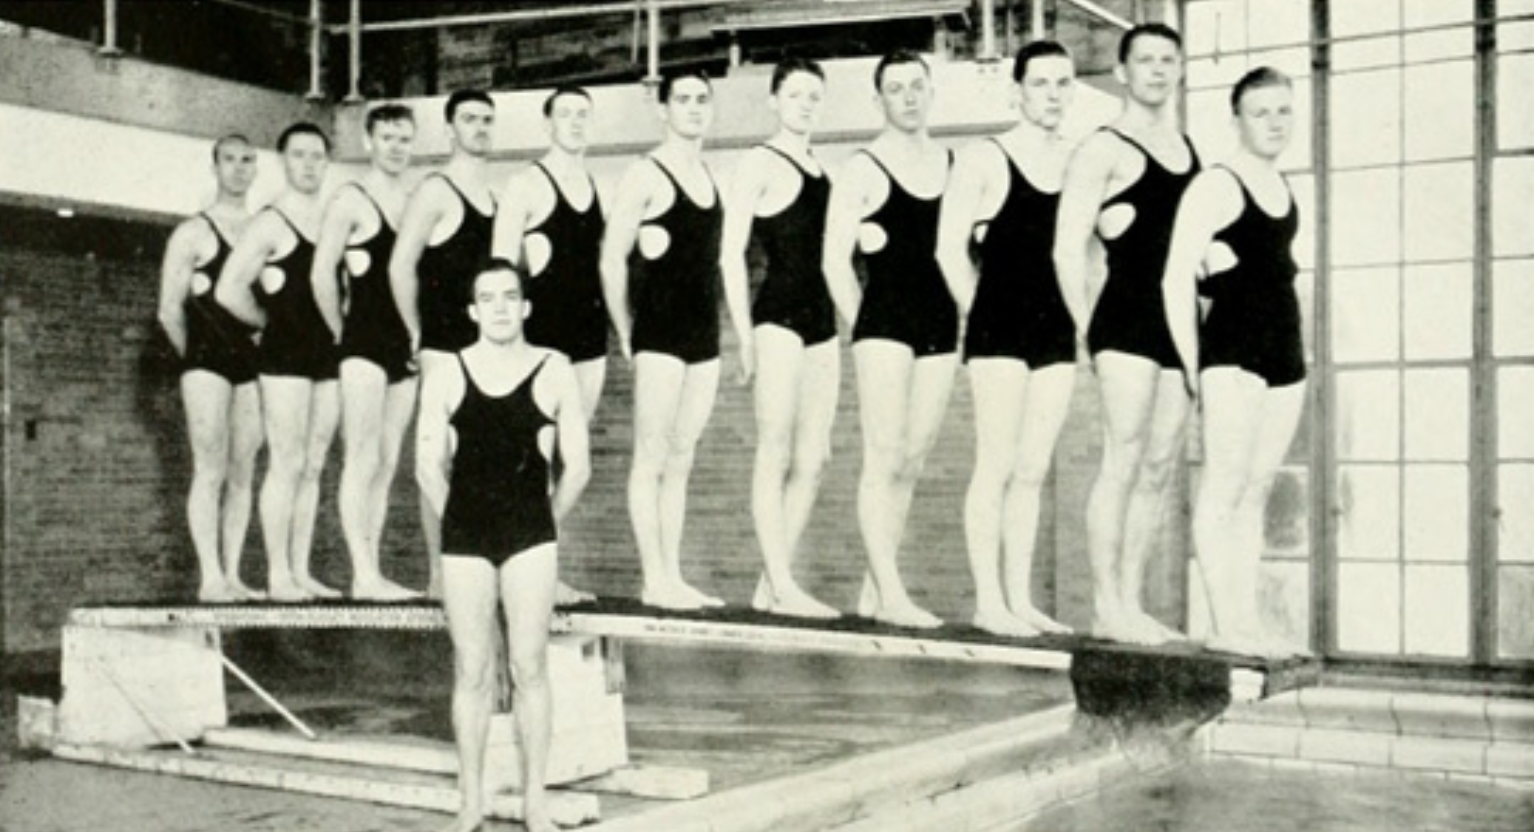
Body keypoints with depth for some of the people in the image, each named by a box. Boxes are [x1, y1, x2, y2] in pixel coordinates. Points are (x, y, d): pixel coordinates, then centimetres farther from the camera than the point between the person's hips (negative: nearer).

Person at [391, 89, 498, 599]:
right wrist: (417, 334, -5)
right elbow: (401, 265, -7)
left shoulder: (499, 197, 16)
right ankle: (440, 572, -4)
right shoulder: (436, 193, -3)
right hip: (445, 345, -6)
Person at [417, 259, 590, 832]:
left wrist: (543, 523, 8)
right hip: (463, 537, 1)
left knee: (529, 668, -1)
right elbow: (430, 467, 6)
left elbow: (577, 467, 4)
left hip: (531, 533, -1)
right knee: (472, 672, 3)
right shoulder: (447, 376, 4)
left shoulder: (553, 372, 2)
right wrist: (460, 523, 7)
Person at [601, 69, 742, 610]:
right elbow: (611, 261, -6)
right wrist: (627, 335, -4)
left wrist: (743, 330, 14)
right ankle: (655, 580, -2)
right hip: (659, 332, -7)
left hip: (704, 334, 7)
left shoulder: (712, 178, 16)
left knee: (681, 462, 8)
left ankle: (672, 577, 12)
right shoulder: (645, 176, -4)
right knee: (652, 458, -4)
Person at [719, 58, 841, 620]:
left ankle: (772, 584, 11)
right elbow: (731, 251, -7)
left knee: (812, 459, 5)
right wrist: (744, 329, -12)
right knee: (776, 452, -7)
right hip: (779, 314, -8)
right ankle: (781, 585, -6)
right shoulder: (760, 164, -2)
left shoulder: (819, 170, 19)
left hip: (821, 317, 8)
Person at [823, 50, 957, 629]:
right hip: (885, 320, -5)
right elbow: (835, 260, -3)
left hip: (941, 323, 5)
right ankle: (890, 593, -10)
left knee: (912, 461, 6)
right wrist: (863, 324, -5)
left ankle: (873, 590, 13)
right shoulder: (864, 170, -1)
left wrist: (966, 314, 7)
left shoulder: (953, 165, 13)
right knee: (884, 457, -10)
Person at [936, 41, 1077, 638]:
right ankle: (988, 601, -3)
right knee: (997, 466, -6)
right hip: (999, 326, -5)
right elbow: (950, 247, -3)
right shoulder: (984, 160, -1)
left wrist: (1077, 310, 7)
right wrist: (980, 313, -4)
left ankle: (1020, 598, 11)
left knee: (1033, 470, 7)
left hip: (1056, 328, 5)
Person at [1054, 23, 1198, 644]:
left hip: (1176, 320, 7)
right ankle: (1107, 607, -5)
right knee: (1123, 461, -9)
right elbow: (1068, 249, -8)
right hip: (1127, 316, -7)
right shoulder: (1104, 150, -3)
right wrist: (1088, 329, -10)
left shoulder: (1189, 152, 18)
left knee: (1159, 469, 6)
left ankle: (1130, 603, 12)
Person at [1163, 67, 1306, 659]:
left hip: (1285, 353, 8)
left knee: (1257, 493, 9)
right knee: (1224, 489, -7)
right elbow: (1176, 278, -12)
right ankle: (1223, 624, -4)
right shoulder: (1216, 187, -7)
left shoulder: (1282, 187, 15)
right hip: (1232, 352, -8)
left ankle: (1247, 620, 13)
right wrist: (1192, 366, -13)